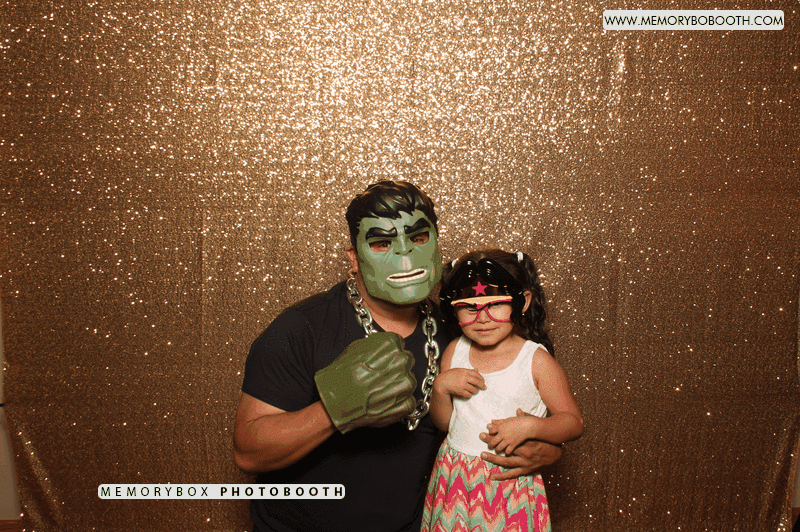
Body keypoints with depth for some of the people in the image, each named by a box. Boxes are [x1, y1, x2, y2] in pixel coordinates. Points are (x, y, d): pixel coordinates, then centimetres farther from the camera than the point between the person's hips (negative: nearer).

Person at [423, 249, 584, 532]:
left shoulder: (536, 360, -11)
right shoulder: (455, 351, -1)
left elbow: (574, 422, -7)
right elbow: (443, 422, 5)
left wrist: (529, 426, -23)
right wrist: (441, 386, -13)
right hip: (455, 481, 3)